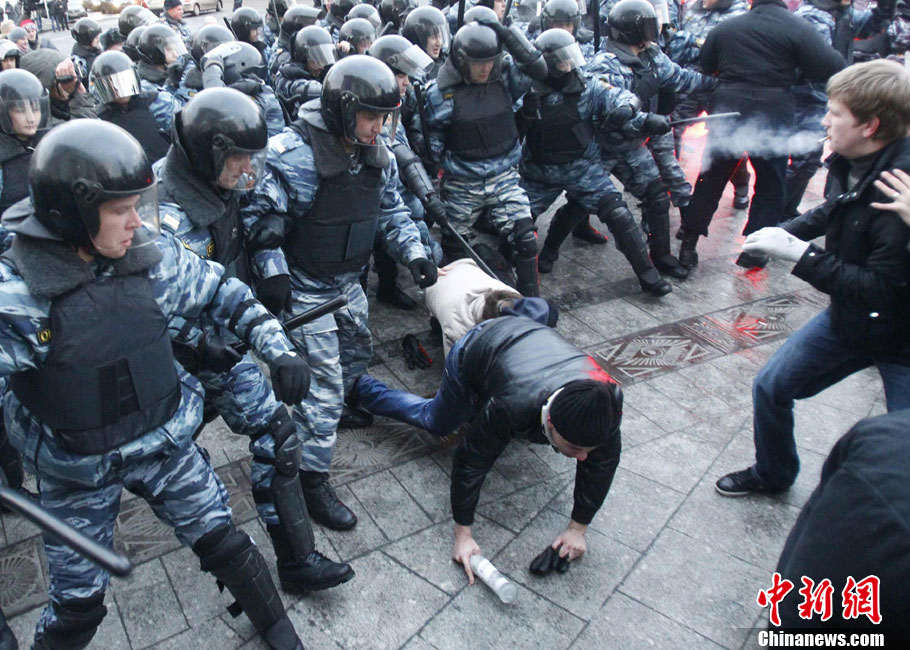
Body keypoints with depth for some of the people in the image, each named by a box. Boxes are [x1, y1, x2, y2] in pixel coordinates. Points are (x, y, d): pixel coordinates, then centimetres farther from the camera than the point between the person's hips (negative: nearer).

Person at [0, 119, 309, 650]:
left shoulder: (152, 255, -12)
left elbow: (221, 291, 1)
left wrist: (278, 348, -7)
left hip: (165, 444, 3)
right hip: (78, 471, -2)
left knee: (225, 543, 14)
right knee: (79, 604, 13)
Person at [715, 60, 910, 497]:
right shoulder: (848, 163, -7)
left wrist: (800, 254, -28)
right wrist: (788, 230, 0)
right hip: (850, 316, 8)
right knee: (770, 388, 14)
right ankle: (772, 474, 38)